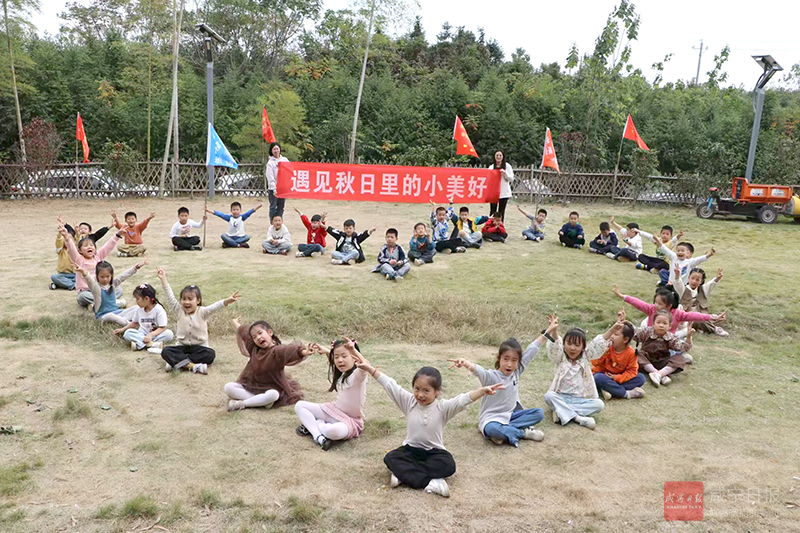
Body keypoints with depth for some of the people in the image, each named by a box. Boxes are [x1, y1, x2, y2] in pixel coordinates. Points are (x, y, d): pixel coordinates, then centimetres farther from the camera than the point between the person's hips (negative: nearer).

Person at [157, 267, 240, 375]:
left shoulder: (202, 312, -6)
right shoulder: (179, 311, 2)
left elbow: (215, 307, -23)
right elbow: (170, 297, -4)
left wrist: (227, 301, -42)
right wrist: (163, 279, -9)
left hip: (199, 347, -2)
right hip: (182, 347, 2)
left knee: (210, 354, -32)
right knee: (165, 351, -25)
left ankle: (177, 361, -30)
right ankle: (193, 366, -37)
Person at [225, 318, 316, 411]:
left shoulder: (278, 351, -19)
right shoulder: (254, 349, 1)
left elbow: (291, 350, -42)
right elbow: (243, 331, 20)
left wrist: (304, 352, -63)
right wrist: (235, 323, 38)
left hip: (269, 388, -6)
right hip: (250, 385, 6)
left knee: (273, 395, -39)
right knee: (228, 387, -14)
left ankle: (241, 404, -25)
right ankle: (261, 401, -23)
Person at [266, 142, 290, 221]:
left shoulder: (285, 160, 9)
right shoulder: (270, 162, -3)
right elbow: (270, 178, -9)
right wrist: (274, 189, -19)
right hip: (273, 189, -4)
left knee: (281, 207, 8)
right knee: (273, 207, -1)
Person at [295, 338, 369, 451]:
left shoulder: (358, 375, -19)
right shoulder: (341, 374, 6)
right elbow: (333, 364, 33)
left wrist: (354, 350, -59)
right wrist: (327, 352, 24)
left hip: (350, 420, -8)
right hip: (333, 410, 8)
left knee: (334, 431, -42)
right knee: (299, 406, -1)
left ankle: (311, 425, -11)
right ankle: (318, 436, -20)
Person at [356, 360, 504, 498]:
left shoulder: (443, 407, -9)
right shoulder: (408, 402, -3)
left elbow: (464, 399, -23)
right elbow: (389, 384, -5)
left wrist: (483, 391, -39)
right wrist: (370, 368, -7)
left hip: (434, 451, -2)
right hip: (410, 450, 2)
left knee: (448, 465, -31)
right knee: (390, 458, -26)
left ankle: (405, 473, -27)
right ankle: (430, 482, -35)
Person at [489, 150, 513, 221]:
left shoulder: (507, 166, 2)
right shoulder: (491, 167, 7)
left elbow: (511, 179, 0)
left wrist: (505, 173, -15)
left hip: (504, 193, -1)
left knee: (501, 212, 4)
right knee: (492, 211, -1)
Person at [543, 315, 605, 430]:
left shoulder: (585, 360, 5)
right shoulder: (560, 358, 0)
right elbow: (554, 349, -22)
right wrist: (555, 332, -43)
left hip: (580, 399, 2)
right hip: (561, 397, -2)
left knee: (599, 404, -23)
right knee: (548, 396, -31)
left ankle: (563, 412, -27)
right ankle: (579, 418, -37)